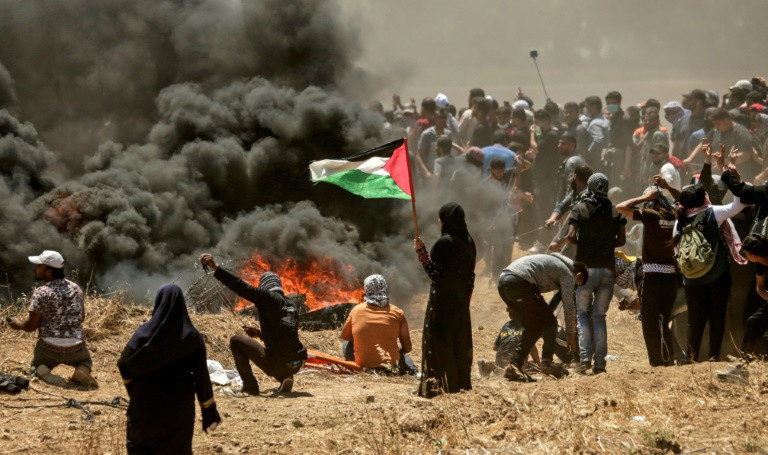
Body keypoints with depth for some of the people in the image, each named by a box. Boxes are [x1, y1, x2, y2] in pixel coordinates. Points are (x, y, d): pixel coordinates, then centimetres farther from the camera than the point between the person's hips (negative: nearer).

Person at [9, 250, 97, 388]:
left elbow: (31, 325, -12)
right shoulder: (76, 288, 3)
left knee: (36, 366, 29)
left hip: (49, 348, -3)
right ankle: (82, 371, -3)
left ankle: (43, 373, -9)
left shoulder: (41, 293, -14)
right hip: (76, 349, 3)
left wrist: (18, 324, 8)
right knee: (86, 362, 35)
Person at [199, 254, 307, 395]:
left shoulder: (267, 298, -6)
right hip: (297, 365, 7)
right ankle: (285, 379, 12)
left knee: (236, 340, 10)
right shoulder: (291, 304, 16)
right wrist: (260, 334, 28)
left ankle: (250, 387, 8)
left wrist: (215, 267, -19)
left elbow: (242, 287, -17)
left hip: (277, 365, -7)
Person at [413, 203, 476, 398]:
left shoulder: (444, 243, -15)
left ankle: (440, 386, -7)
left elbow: (434, 272, -17)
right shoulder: (469, 242, 8)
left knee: (438, 344, -3)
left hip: (442, 301, -8)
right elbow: (470, 276, 13)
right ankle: (462, 384, 17)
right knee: (460, 343, 14)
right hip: (461, 301, 8)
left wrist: (421, 251, -17)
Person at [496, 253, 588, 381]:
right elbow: (569, 307, 6)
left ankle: (514, 367, 9)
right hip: (519, 283, -9)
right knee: (549, 321, 4)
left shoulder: (556, 262, 33)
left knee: (533, 326, 16)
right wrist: (571, 336, 13)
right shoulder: (567, 273, 8)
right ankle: (547, 361, -7)